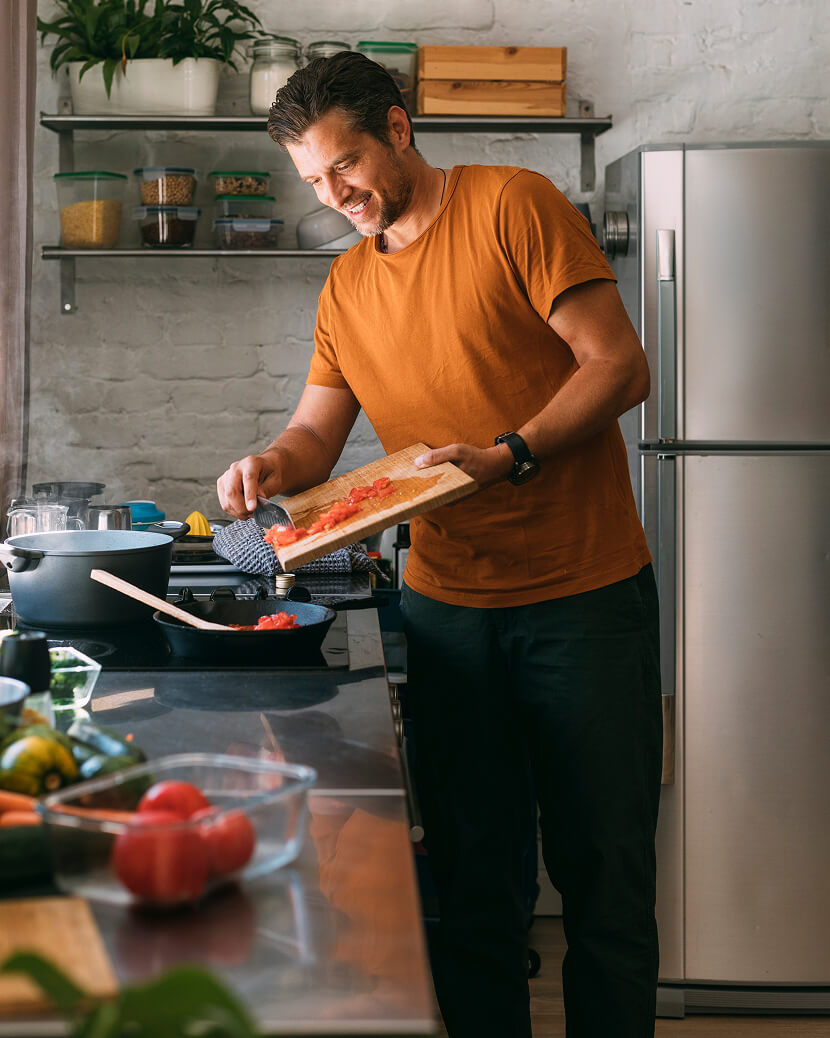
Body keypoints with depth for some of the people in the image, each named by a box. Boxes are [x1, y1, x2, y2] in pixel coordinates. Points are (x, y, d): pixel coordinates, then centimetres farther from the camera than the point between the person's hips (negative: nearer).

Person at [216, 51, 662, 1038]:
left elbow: (619, 365, -10)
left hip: (585, 594, -4)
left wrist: (507, 456, -22)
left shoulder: (513, 205, -5)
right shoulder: (345, 287, 12)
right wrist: (275, 463, -9)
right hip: (446, 602, 5)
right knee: (470, 872, 10)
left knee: (603, 868, 4)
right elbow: (317, 431, 14)